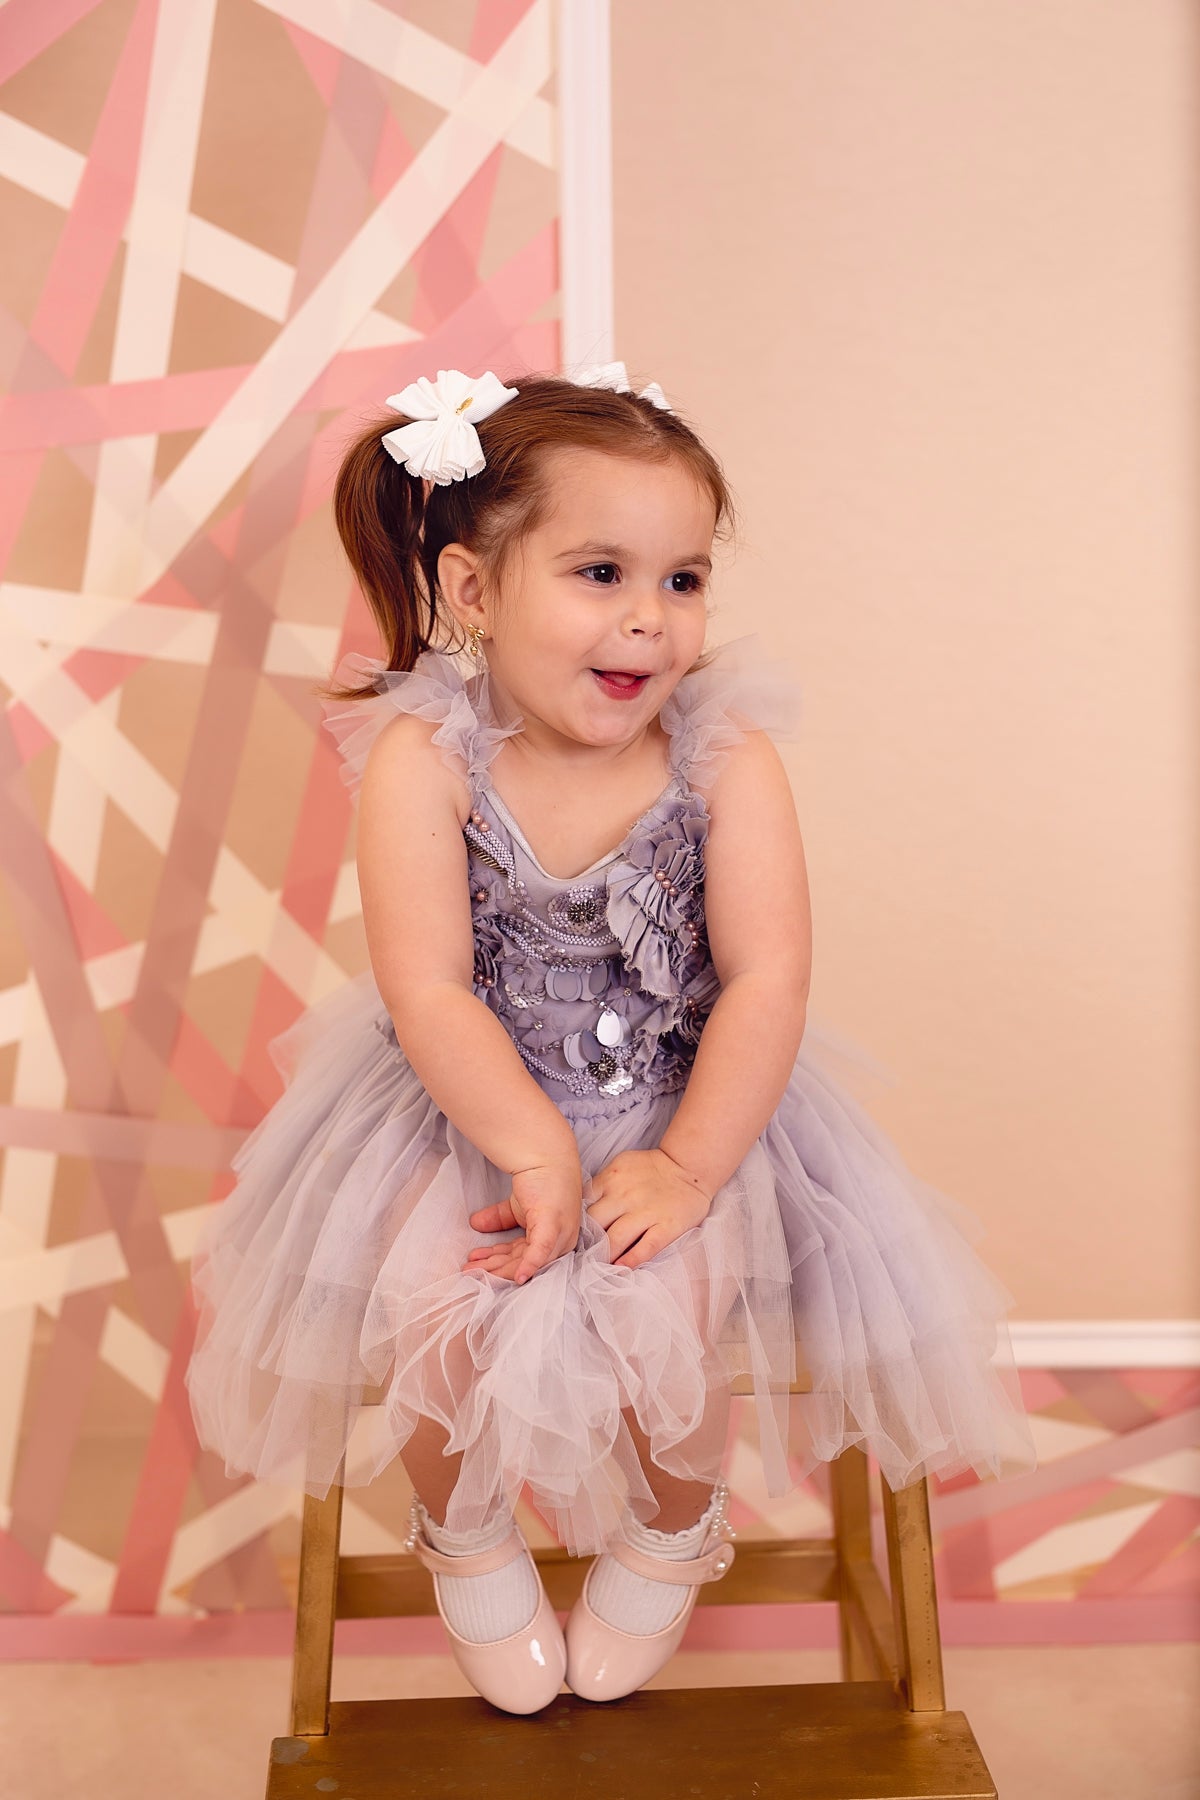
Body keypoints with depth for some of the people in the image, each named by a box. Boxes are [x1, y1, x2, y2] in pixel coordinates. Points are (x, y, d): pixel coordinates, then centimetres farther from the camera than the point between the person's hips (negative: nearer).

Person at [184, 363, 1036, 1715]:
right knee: (443, 1312, -19)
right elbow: (427, 993, -19)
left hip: (683, 1110, 1)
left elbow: (767, 980, -15)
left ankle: (673, 1530, 20)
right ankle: (466, 1534, 19)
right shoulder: (423, 759, -17)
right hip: (465, 1111, 0)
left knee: (660, 1313, -19)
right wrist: (537, 1150, -23)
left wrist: (689, 1163, -20)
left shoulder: (726, 757, -14)